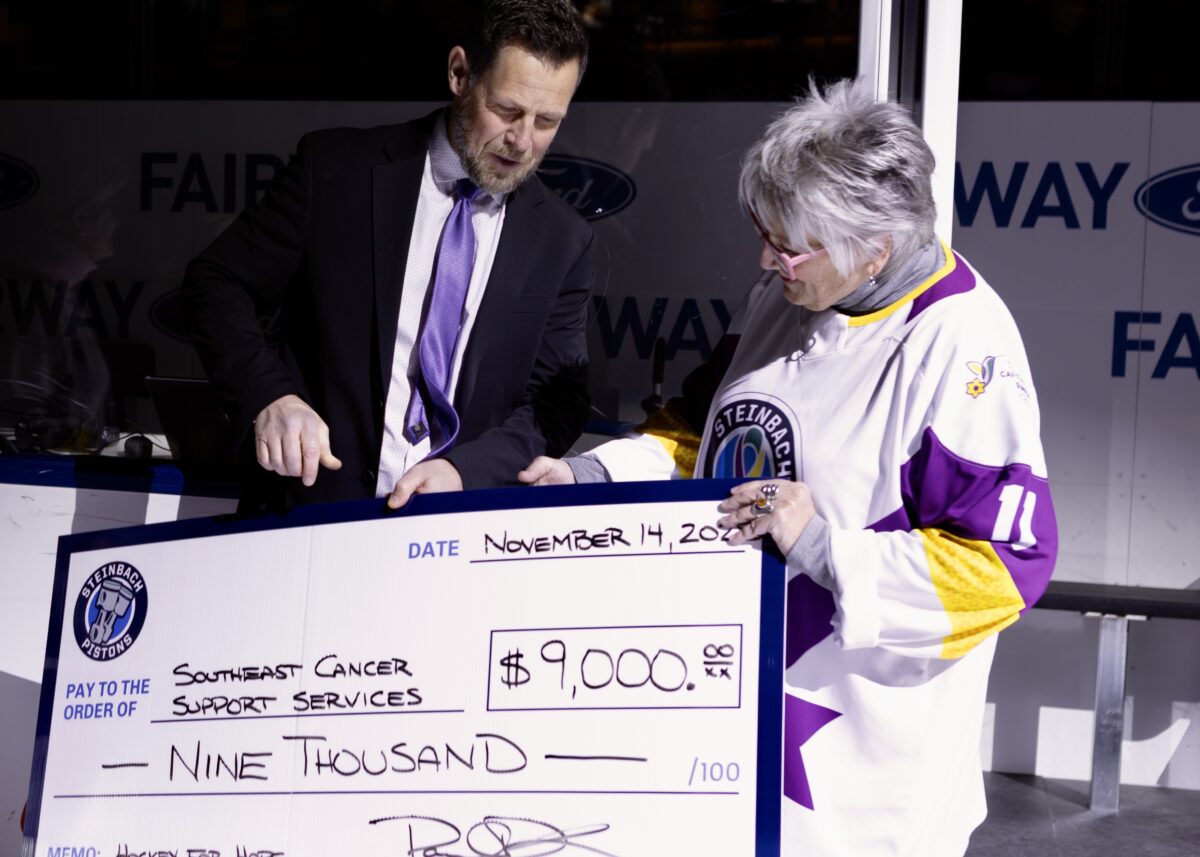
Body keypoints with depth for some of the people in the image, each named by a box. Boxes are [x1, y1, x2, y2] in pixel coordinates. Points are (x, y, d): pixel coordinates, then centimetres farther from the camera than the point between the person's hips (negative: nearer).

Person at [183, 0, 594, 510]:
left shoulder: (564, 244, 7)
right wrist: (269, 394, -14)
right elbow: (217, 282, 4)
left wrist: (464, 470, -13)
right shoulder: (335, 167, 1)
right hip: (314, 503, -2)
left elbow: (557, 404, 6)